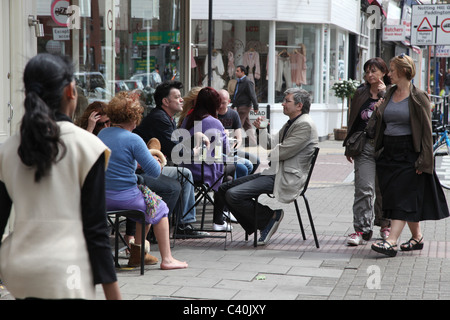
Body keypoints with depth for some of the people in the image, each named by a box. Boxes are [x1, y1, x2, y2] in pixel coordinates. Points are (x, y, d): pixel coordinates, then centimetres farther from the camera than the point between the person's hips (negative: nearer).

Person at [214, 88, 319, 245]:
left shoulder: (305, 125, -13)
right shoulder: (291, 123, 20)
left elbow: (282, 152, -18)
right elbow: (272, 143, 24)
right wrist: (261, 129, 6)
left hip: (286, 179, -11)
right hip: (274, 172, 11)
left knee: (233, 195, -21)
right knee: (223, 189, 5)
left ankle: (271, 217, -4)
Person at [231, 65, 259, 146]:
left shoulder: (248, 82, -13)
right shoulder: (239, 82, 15)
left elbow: (253, 95, -15)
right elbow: (235, 95, 25)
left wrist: (255, 106, -17)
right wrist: (233, 105, 27)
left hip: (244, 106, -9)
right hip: (239, 106, 9)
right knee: (247, 125, 11)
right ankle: (253, 142, 15)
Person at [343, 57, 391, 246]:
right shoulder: (360, 94, 11)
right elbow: (353, 121, 15)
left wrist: (383, 94, -14)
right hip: (364, 146, 1)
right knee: (364, 188, -8)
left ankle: (384, 224, 27)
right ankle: (362, 229, -8)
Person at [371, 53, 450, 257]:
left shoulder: (418, 98, -8)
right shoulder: (389, 95, 12)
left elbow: (426, 130, -10)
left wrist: (423, 161, -15)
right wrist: (378, 149, 10)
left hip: (408, 153, -7)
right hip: (389, 152, 7)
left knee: (403, 198, -10)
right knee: (392, 196, 9)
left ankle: (391, 242, -18)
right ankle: (417, 237, 22)